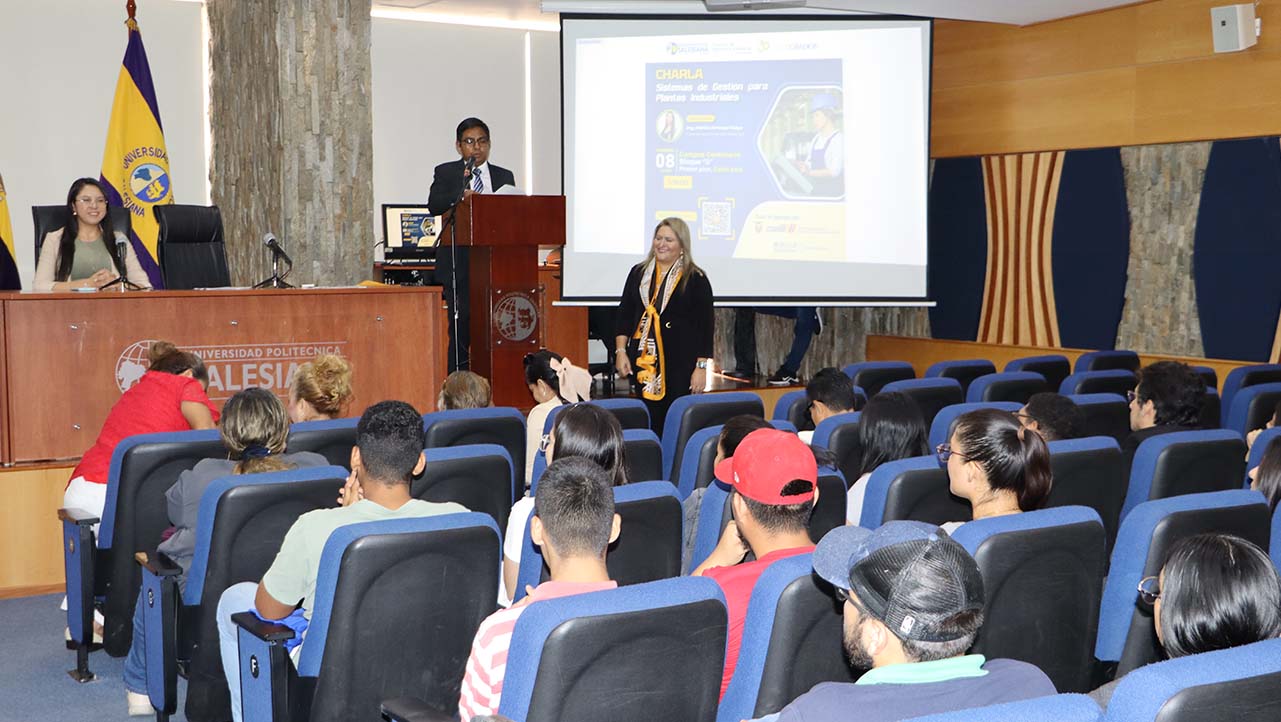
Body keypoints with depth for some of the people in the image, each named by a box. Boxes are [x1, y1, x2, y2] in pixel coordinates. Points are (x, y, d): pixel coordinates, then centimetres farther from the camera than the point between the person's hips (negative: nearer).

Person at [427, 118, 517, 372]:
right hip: (459, 263, -2)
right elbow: (433, 206, -9)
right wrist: (461, 195, -26)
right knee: (461, 325, -3)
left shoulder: (504, 177, 16)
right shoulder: (445, 173, 7)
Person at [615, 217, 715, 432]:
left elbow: (706, 324, -1)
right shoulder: (639, 273, 11)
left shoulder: (696, 279, -1)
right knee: (648, 421, 2)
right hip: (644, 359, 3)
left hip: (681, 363, -3)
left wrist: (701, 367, -6)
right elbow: (624, 315, 14)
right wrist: (621, 351, 4)